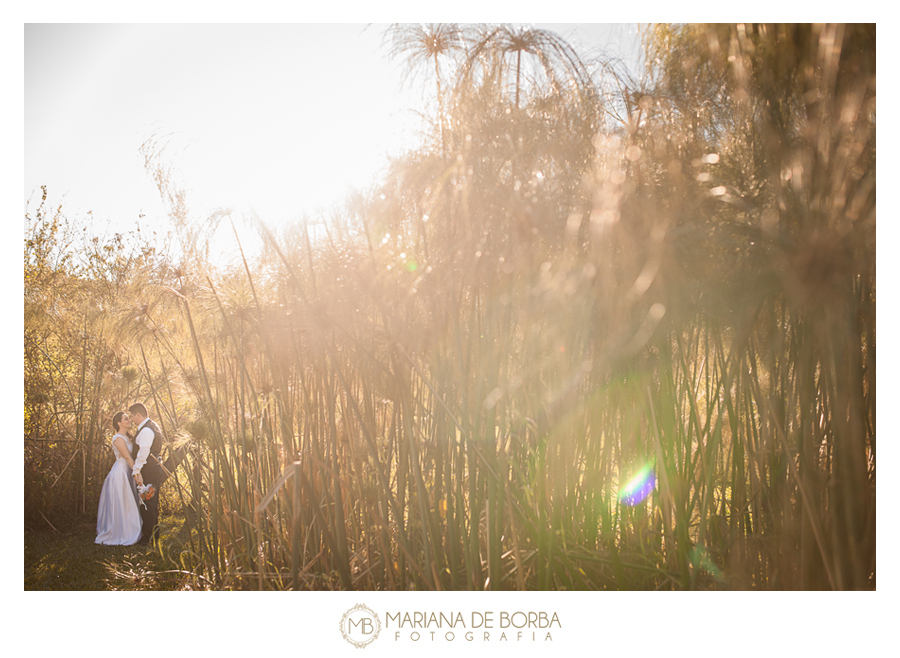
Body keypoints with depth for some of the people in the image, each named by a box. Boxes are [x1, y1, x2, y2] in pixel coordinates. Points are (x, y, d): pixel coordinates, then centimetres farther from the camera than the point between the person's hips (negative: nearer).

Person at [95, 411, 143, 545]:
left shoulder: (127, 437, 13)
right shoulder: (118, 438, -15)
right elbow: (128, 457, -18)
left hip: (126, 473, 9)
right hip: (120, 473, -9)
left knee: (127, 505, 13)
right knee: (120, 505, -3)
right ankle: (119, 535, 4)